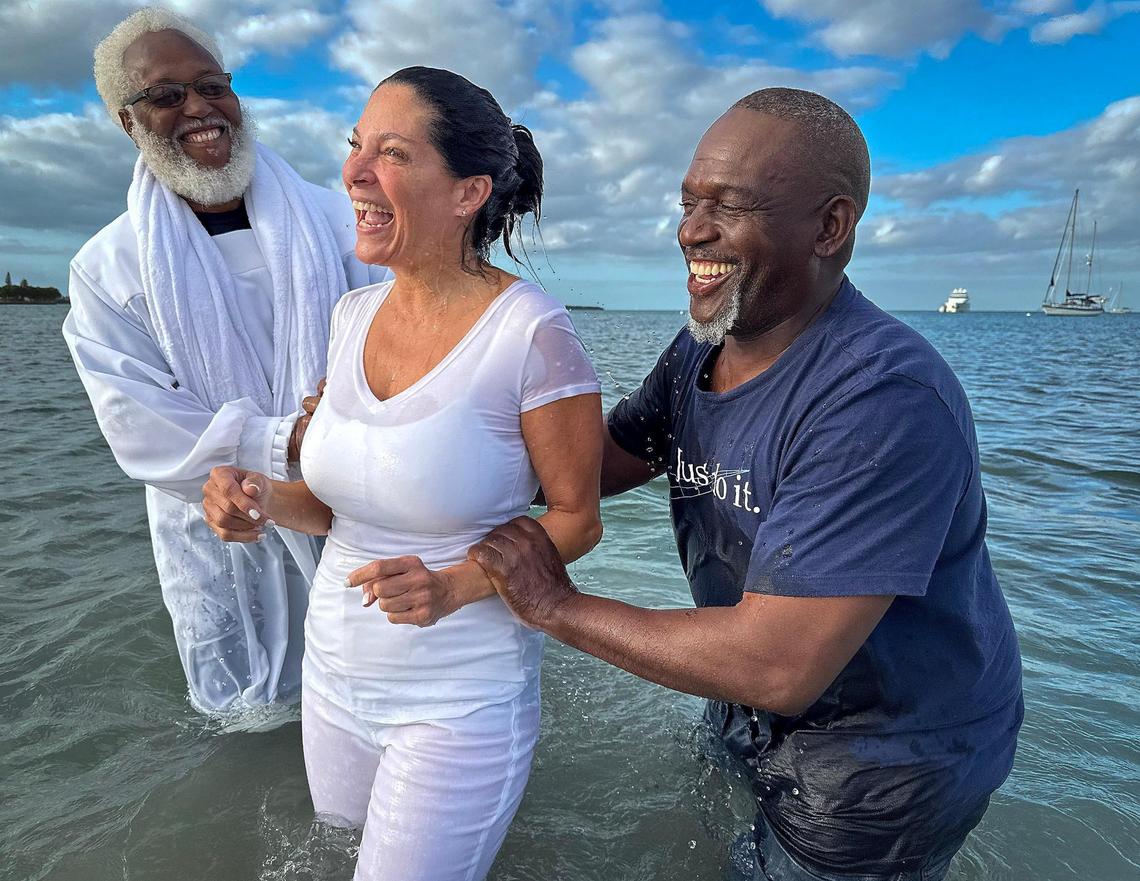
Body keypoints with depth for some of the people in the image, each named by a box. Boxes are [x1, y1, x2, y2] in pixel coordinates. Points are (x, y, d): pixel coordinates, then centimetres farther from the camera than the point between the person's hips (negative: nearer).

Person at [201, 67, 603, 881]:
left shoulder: (531, 332, -22)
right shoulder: (354, 314, -2)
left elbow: (577, 519, -13)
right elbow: (346, 493, 8)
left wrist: (453, 586, -28)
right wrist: (266, 501, -12)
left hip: (460, 701, -7)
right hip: (335, 669, 7)